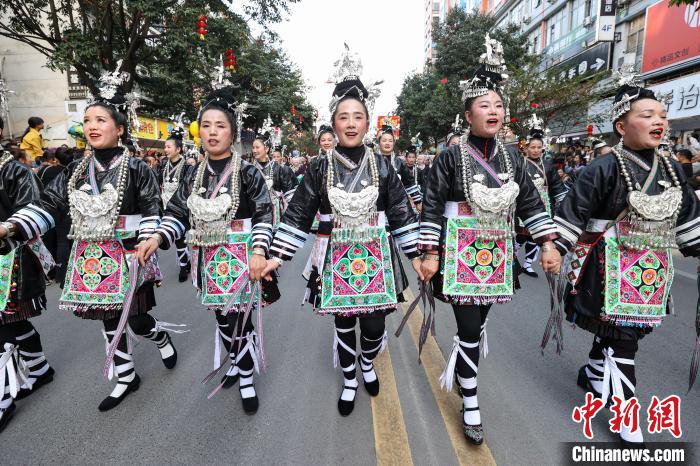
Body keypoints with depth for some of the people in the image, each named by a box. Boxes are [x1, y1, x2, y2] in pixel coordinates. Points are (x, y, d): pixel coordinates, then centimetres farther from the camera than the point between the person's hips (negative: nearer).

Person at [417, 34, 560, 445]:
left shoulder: (513, 160, 6)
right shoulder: (451, 158, -8)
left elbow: (531, 203, 11)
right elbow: (432, 208, -8)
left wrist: (548, 244, 6)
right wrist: (430, 254, -12)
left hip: (495, 256, 5)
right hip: (460, 255, -4)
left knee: (478, 323, 14)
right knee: (470, 329, -1)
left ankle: (459, 367, 43)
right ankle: (471, 403, 16)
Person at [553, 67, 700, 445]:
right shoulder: (605, 169, -15)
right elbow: (572, 214, -15)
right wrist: (552, 250, -16)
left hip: (651, 270, 7)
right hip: (611, 267, -6)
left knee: (614, 331, 19)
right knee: (621, 338, 0)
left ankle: (591, 375, 43)